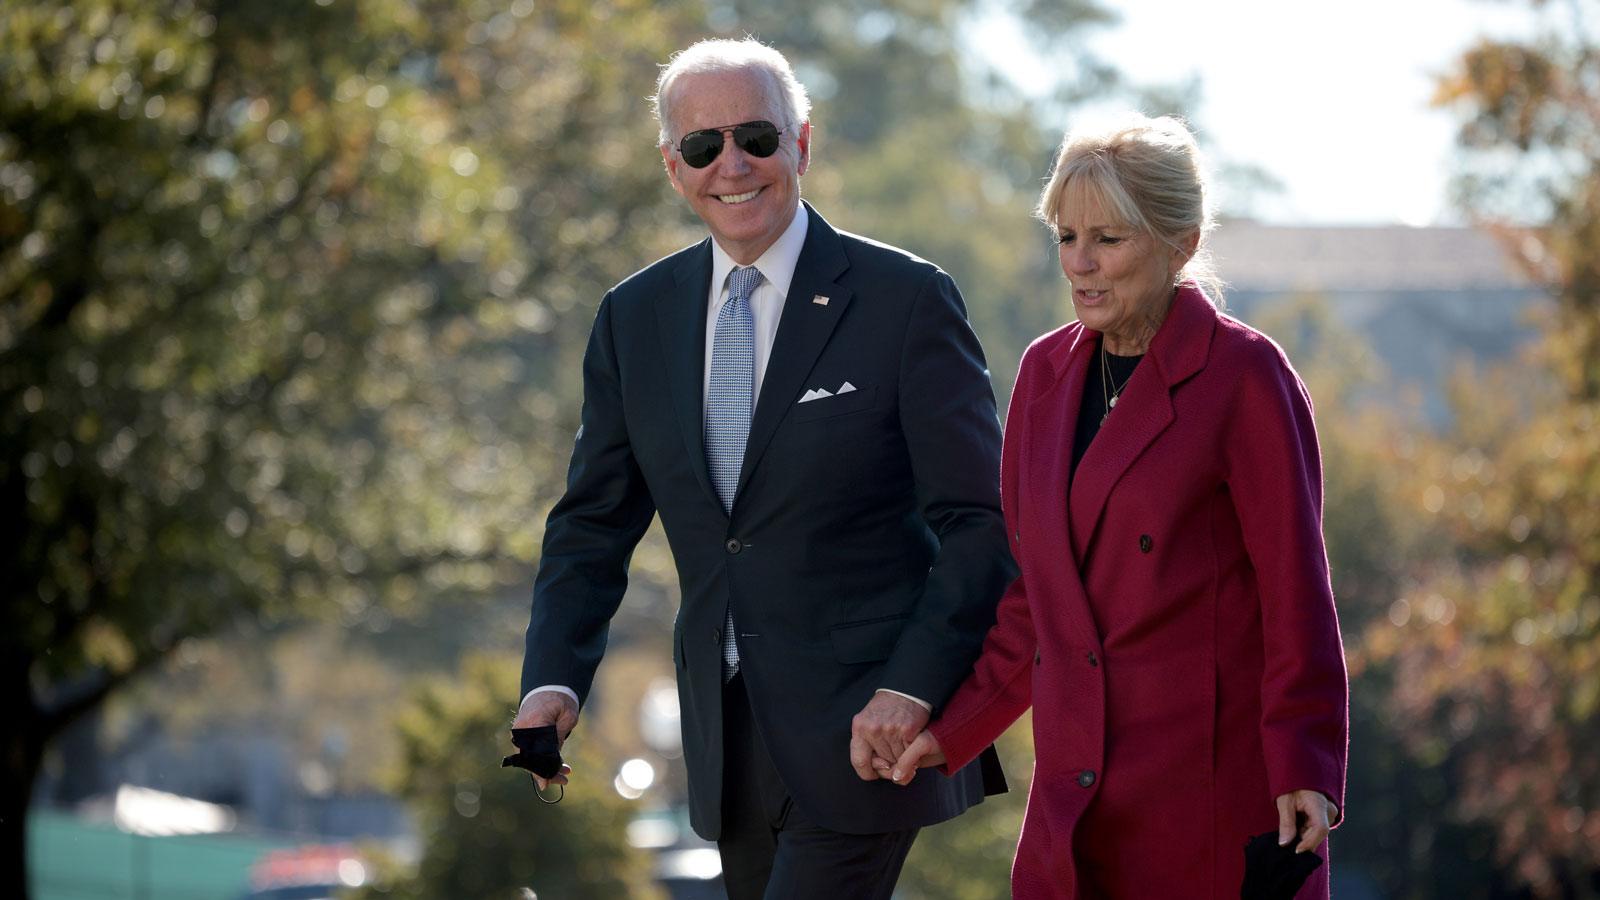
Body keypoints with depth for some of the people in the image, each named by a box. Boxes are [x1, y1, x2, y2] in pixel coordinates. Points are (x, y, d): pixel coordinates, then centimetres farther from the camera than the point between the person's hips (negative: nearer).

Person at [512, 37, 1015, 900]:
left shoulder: (906, 301, -7)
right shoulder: (634, 318, 8)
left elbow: (980, 522, -8)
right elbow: (594, 522, 12)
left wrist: (912, 687, -19)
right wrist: (554, 679, -5)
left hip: (864, 724, -5)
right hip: (730, 735, 5)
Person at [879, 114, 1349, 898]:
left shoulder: (1244, 377, -7)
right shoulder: (1048, 371, 11)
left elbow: (1295, 588, -8)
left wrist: (1304, 771, -14)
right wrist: (954, 729, 12)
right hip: (1078, 796, 6)